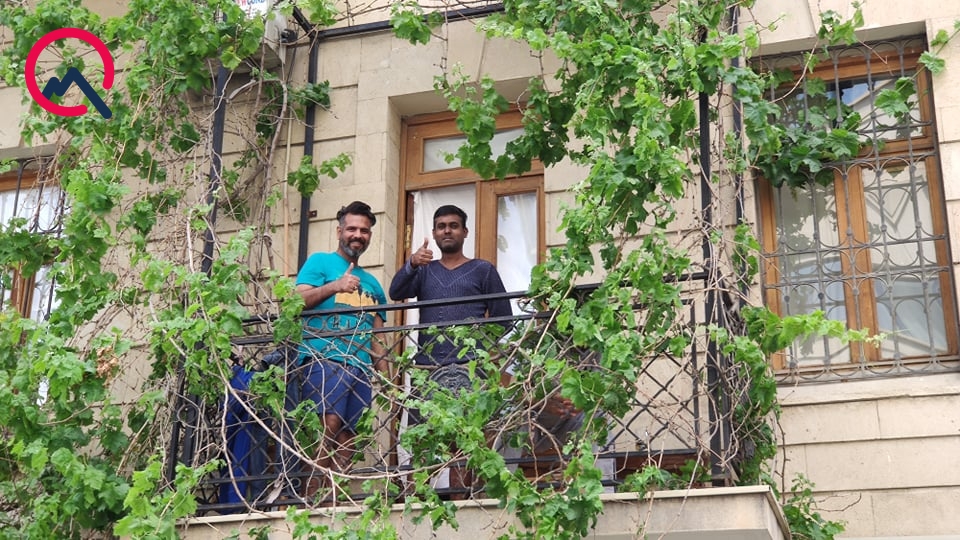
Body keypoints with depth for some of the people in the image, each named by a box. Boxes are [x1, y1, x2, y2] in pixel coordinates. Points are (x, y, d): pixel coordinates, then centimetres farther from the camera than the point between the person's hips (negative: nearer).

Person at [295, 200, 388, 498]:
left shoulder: (372, 283, 29)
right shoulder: (321, 261, 15)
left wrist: (387, 379, 12)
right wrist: (334, 286, -9)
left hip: (362, 366, 6)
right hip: (325, 358, -6)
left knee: (347, 439, -4)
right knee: (330, 424, -24)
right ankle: (311, 498, -26)